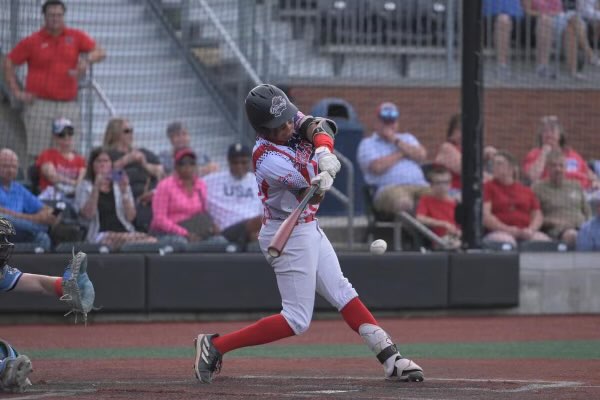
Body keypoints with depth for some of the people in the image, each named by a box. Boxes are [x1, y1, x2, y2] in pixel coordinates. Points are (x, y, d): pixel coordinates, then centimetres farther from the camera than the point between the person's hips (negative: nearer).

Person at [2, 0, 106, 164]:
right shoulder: (32, 41, 5)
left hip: (68, 106, 2)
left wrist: (87, 60, -18)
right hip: (40, 105, -2)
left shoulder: (76, 37, 9)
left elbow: (100, 52, 5)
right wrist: (16, 92, 0)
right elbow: (9, 63, 10)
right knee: (37, 156, -7)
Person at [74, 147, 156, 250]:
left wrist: (124, 192, -2)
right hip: (100, 235, -3)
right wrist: (96, 188, -9)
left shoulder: (121, 185, 20)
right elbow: (88, 215, -4)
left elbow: (130, 217, 10)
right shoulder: (84, 186, 13)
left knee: (152, 241, -31)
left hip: (125, 232, 3)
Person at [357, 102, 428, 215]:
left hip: (420, 186, 4)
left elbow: (421, 155, 9)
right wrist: (401, 154, 9)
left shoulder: (407, 138, 30)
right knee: (404, 203, -42)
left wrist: (396, 141, 6)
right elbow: (377, 167, -4)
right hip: (390, 188, -4)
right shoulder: (367, 144, 15)